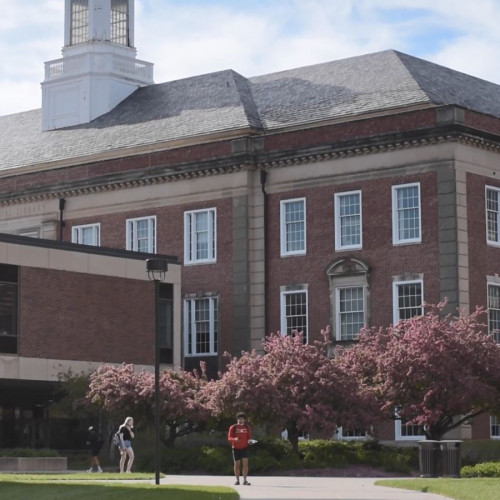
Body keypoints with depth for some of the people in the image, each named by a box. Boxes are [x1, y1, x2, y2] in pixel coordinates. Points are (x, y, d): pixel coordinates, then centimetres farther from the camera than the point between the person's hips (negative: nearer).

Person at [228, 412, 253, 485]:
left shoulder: (247, 427, 5)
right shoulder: (233, 427, -2)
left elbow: (249, 437, 10)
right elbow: (229, 438, -5)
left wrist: (249, 441, -13)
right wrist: (235, 439, -26)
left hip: (244, 448, 1)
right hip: (236, 448, -1)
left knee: (245, 463, -10)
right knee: (237, 464, 4)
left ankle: (245, 480, -8)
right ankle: (237, 480, 15)